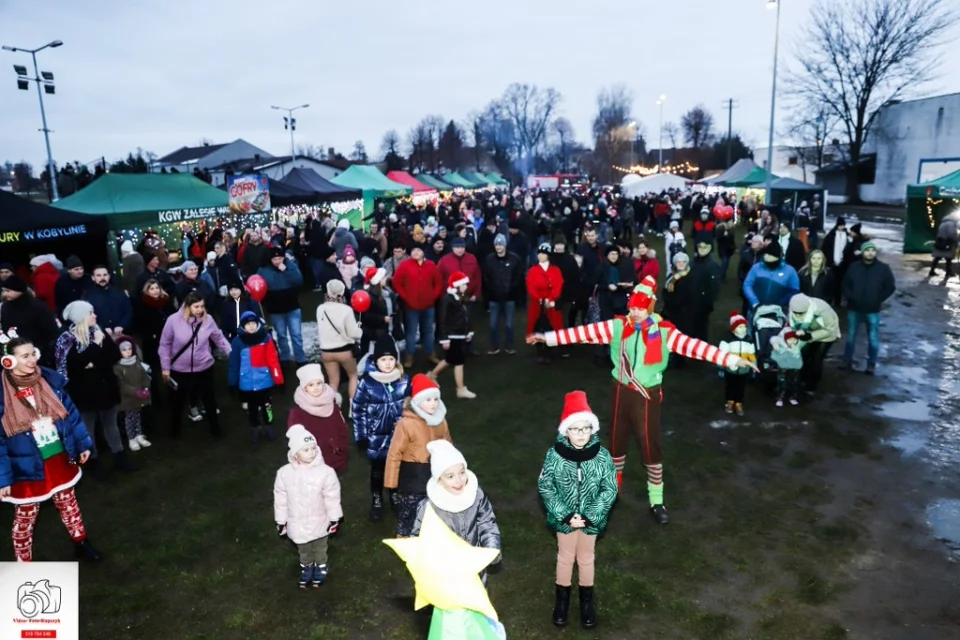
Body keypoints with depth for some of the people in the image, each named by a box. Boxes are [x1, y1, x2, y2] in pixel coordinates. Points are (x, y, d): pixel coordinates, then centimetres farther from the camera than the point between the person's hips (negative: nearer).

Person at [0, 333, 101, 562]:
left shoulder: (49, 381, -7)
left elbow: (70, 412, 3)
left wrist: (83, 443, 7)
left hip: (60, 460, 4)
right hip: (28, 467, -4)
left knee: (68, 503, 23)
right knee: (25, 517, 14)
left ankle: (81, 543, 42)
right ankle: (23, 563, 32)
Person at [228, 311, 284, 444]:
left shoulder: (266, 338, -10)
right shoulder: (238, 342, -9)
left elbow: (273, 360, -8)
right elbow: (234, 364, -3)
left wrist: (278, 378, -8)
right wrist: (232, 383, 0)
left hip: (264, 381, -1)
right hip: (247, 383, 1)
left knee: (266, 405, 16)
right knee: (252, 407, 19)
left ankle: (268, 426, 35)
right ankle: (255, 428, 37)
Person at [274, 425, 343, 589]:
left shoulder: (325, 472, -25)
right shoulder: (284, 473, -19)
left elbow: (332, 498, -13)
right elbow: (280, 500, -6)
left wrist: (334, 519, -6)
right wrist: (280, 522, 2)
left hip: (319, 523, -1)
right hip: (297, 524, 2)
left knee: (320, 549, 25)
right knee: (304, 551, 28)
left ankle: (320, 567, 53)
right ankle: (306, 567, 56)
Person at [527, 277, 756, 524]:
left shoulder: (663, 331, -13)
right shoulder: (618, 326, -5)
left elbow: (693, 346, -21)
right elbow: (585, 332, -6)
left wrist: (732, 359, -30)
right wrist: (547, 337, -8)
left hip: (647, 395, -2)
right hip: (622, 391, 3)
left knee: (650, 446, 3)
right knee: (617, 440, 16)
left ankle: (656, 502, 20)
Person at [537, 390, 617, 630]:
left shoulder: (602, 456, -17)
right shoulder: (555, 455, -19)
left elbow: (610, 489, -12)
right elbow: (545, 487, -13)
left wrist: (589, 516, -17)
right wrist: (565, 515, -18)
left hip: (591, 519, 1)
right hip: (564, 518, 0)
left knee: (586, 558, 21)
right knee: (565, 557, 20)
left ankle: (586, 599, 44)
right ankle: (562, 597, 43)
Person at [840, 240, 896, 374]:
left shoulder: (883, 268, -5)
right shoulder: (854, 266, 0)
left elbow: (891, 286, 0)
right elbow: (846, 284, 8)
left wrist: (879, 299, -6)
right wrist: (849, 297, -4)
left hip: (873, 310, -2)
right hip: (854, 309, 2)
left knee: (873, 338, 3)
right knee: (851, 336, 12)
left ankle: (871, 364, 13)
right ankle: (847, 360, 24)